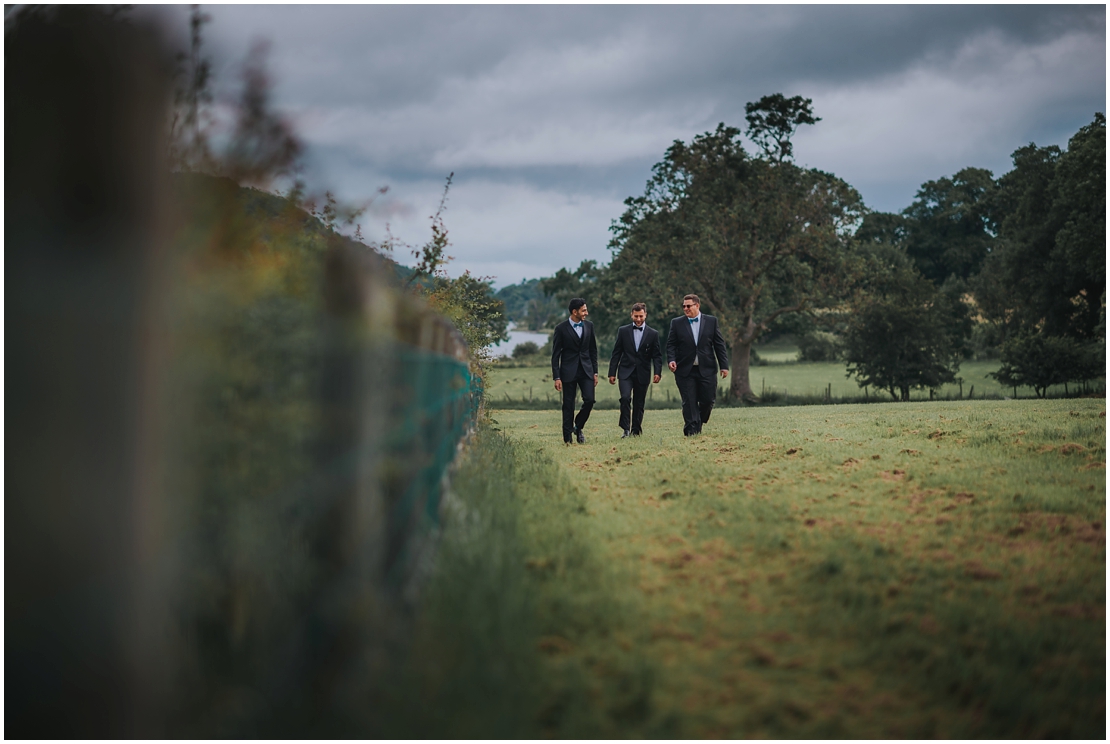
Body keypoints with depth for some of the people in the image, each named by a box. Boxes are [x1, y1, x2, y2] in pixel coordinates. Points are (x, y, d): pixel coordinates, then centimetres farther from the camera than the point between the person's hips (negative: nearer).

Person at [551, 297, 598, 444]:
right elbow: (555, 355, -5)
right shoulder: (561, 329, -6)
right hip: (568, 372, -3)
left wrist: (595, 372, 10)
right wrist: (556, 377, -9)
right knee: (568, 405, 0)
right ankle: (567, 438, 7)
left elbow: (593, 350, 13)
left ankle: (578, 427, 15)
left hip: (586, 370, 3)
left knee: (589, 400, -9)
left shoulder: (589, 326, 6)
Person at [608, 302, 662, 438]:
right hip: (626, 372, -1)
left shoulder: (653, 334, 4)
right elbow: (616, 353, 6)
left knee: (639, 404, 6)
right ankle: (625, 429, -13)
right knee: (625, 398, -20)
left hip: (642, 374, 1)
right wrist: (612, 373, 1)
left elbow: (657, 355, 3)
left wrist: (657, 372, -11)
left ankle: (636, 431, 16)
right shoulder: (623, 331, 5)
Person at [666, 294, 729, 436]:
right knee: (689, 403, -3)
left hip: (706, 369, 1)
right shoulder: (677, 323, 5)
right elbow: (671, 345, 5)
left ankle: (698, 423, 27)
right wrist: (671, 360, -14)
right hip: (685, 371, -1)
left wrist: (724, 365, 1)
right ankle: (692, 431, 1)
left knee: (708, 400, 2)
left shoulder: (711, 321, 6)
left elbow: (719, 345, 6)